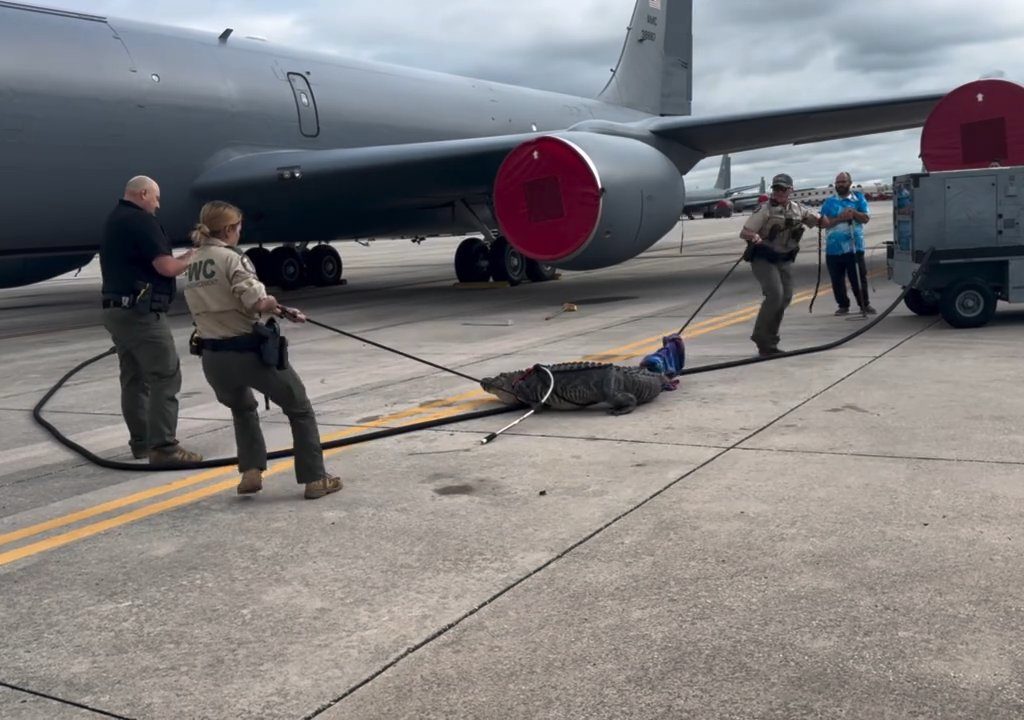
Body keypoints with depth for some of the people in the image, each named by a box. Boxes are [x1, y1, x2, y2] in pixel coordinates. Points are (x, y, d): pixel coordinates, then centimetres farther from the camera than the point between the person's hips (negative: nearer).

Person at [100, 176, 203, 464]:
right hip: (141, 312, -10)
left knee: (134, 378, 14)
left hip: (115, 309, 10)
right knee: (165, 377, -8)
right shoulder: (142, 221, -12)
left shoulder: (113, 221, 17)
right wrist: (190, 258, 1)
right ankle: (163, 446, -12)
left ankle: (140, 442, 20)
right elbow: (166, 267, -18)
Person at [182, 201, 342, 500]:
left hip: (213, 358, 6)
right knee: (299, 408, 14)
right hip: (249, 351, -6)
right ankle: (314, 478, 16)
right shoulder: (231, 258, -12)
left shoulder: (191, 267, 11)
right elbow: (257, 303, -23)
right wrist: (273, 303, 0)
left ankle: (250, 472, 21)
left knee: (242, 408, 34)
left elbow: (214, 307, 11)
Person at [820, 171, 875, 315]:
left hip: (854, 246, -1)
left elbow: (866, 218, 1)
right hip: (834, 248, 2)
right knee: (837, 280, 5)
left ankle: (864, 305, 11)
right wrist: (840, 218, -15)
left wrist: (854, 213, -15)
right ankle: (843, 306, 18)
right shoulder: (829, 202, 9)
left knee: (859, 278, -1)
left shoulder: (859, 198, 8)